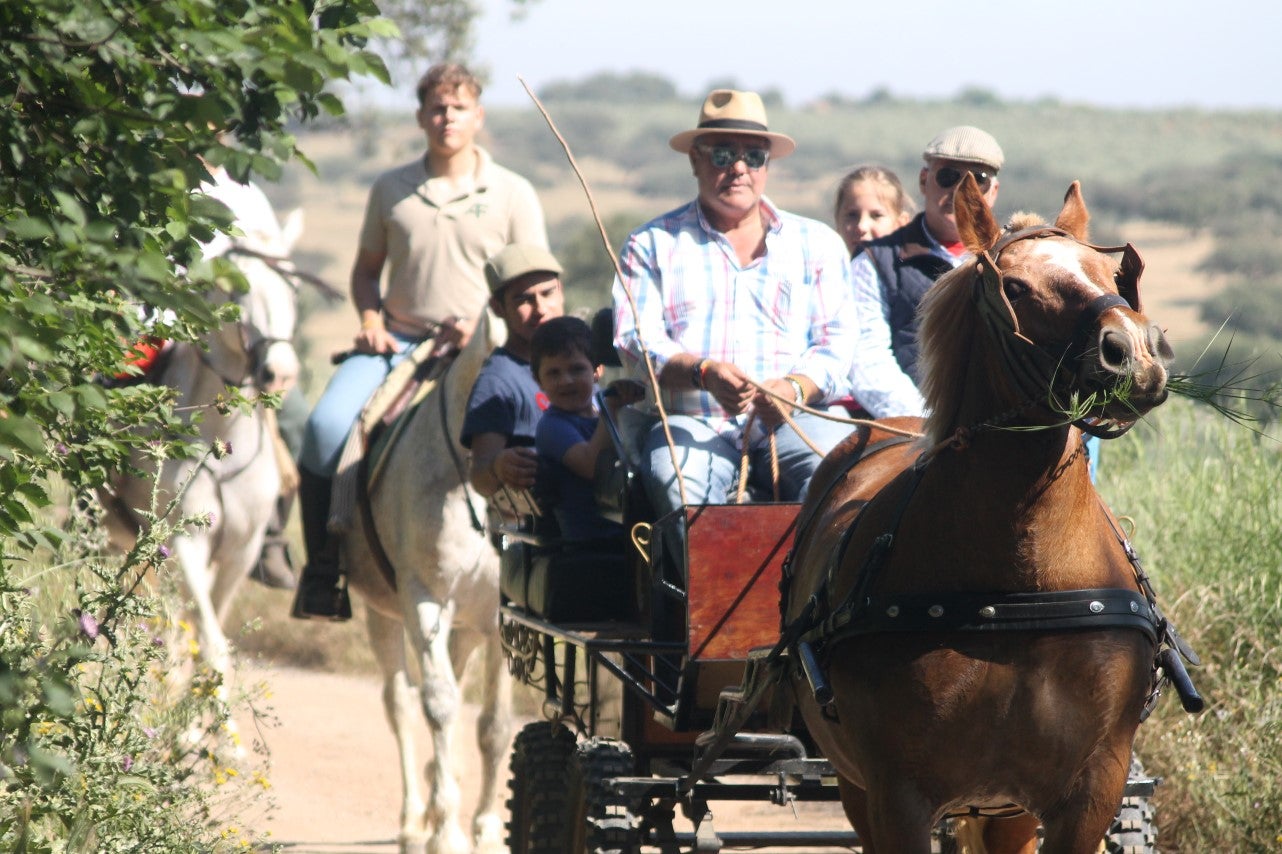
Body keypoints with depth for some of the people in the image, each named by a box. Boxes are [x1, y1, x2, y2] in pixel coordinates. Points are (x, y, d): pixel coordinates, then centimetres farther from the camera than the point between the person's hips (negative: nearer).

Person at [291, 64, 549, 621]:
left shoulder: (513, 195, 3)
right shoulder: (391, 190, 9)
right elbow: (366, 269, 20)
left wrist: (482, 325, -12)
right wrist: (371, 319, -1)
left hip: (475, 349, -2)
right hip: (395, 340, 2)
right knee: (327, 425, -23)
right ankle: (322, 570, -16)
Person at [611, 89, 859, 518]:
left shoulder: (817, 242, 20)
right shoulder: (652, 244, 16)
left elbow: (836, 339, 10)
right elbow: (635, 337, 3)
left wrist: (796, 387, -13)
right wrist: (703, 373, -18)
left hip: (794, 421, 1)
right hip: (693, 422, -1)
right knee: (675, 482, -36)